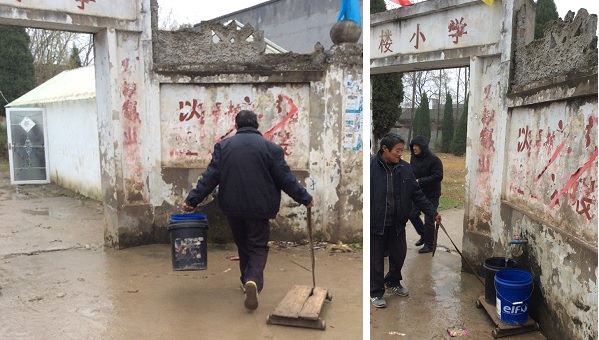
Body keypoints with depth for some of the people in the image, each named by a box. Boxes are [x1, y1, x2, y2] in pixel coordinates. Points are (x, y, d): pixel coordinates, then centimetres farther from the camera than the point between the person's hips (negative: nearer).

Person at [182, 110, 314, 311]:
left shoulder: (223, 146, 2)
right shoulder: (270, 148, -4)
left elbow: (210, 177, -3)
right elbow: (286, 178, -3)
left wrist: (192, 200, 3)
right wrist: (305, 198, 7)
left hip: (233, 206, 2)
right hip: (259, 207, -2)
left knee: (242, 245, 21)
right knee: (258, 246, 7)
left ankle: (246, 280, 30)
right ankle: (254, 281, -16)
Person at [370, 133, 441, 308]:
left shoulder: (405, 168, 1)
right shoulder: (371, 165, -14)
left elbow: (417, 194, 8)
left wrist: (432, 212, 6)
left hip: (397, 222, 5)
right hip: (376, 222, -4)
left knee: (399, 254, 16)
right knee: (376, 259, 7)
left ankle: (393, 282, 41)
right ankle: (376, 292, 24)